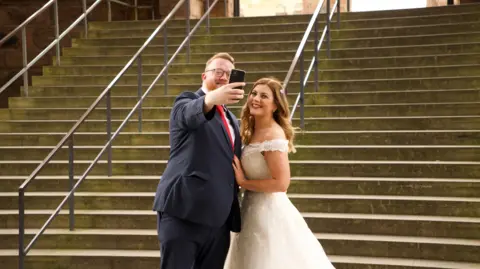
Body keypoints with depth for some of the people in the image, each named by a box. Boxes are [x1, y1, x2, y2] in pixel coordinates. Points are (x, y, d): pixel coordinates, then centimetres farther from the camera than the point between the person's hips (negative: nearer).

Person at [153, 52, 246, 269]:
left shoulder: (232, 120, 22)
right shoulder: (187, 101, 1)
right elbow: (189, 114, -24)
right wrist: (211, 99, -46)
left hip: (219, 218, 7)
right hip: (184, 210, -7)